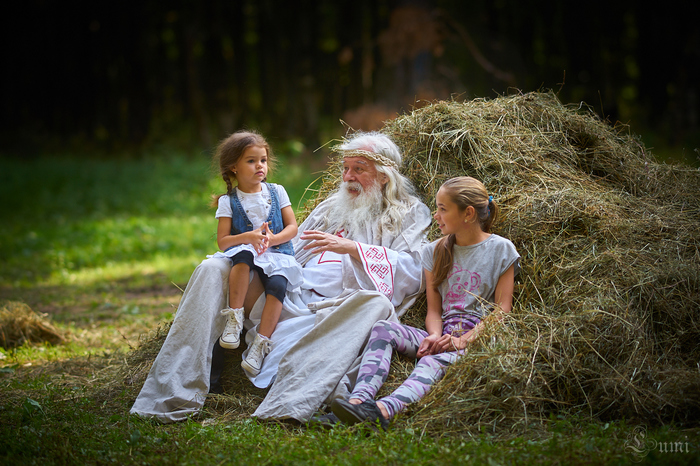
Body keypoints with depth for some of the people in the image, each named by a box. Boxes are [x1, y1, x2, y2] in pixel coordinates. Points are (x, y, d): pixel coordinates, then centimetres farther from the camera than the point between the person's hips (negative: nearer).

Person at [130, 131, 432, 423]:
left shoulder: (410, 215, 13)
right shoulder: (331, 207, 29)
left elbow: (414, 270, -4)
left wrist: (352, 248, -13)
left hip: (336, 311, -5)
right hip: (288, 300, 5)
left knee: (376, 303, -40)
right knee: (213, 270, -10)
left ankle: (291, 403, -56)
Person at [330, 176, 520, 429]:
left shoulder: (500, 250, 4)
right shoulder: (436, 251, 18)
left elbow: (501, 311, -2)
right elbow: (434, 310, 12)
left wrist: (463, 340, -16)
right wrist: (435, 336, -12)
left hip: (478, 340, -5)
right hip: (443, 335, 5)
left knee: (437, 359, -38)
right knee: (383, 329, -22)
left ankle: (386, 408, -65)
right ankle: (360, 398, -45)